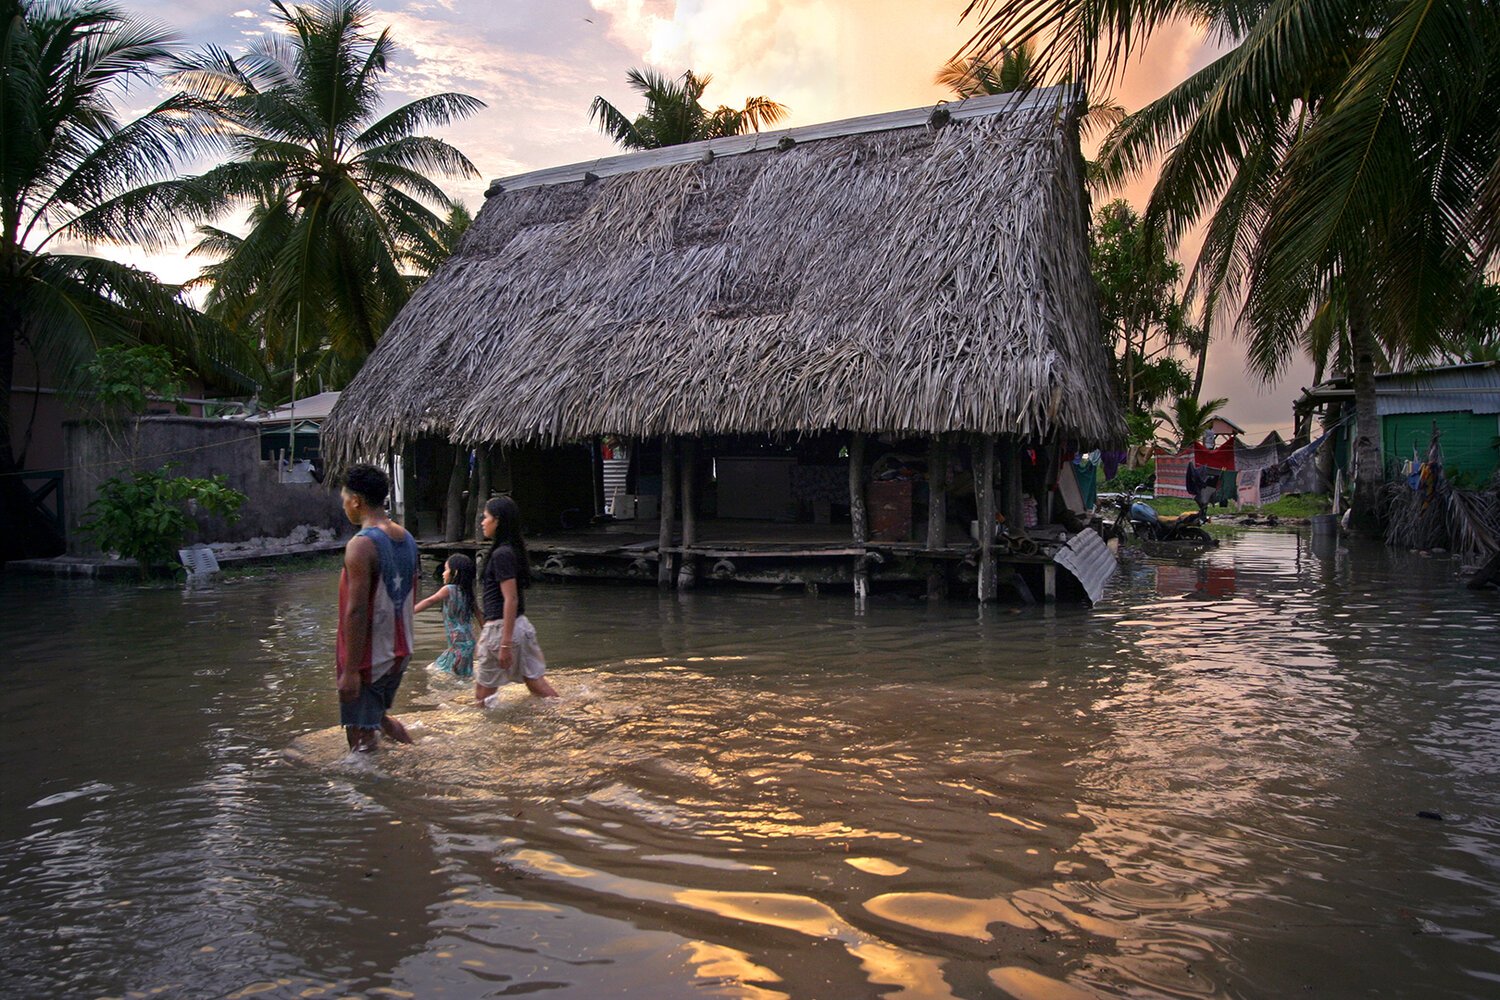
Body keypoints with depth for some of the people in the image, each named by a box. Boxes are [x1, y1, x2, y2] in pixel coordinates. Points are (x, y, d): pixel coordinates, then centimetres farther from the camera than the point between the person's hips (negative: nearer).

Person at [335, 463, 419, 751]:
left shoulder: (361, 545, -19)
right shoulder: (407, 539, 6)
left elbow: (356, 611, -22)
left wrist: (350, 670, -20)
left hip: (369, 658, -8)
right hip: (399, 652, 8)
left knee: (362, 736, 1)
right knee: (377, 714, 28)